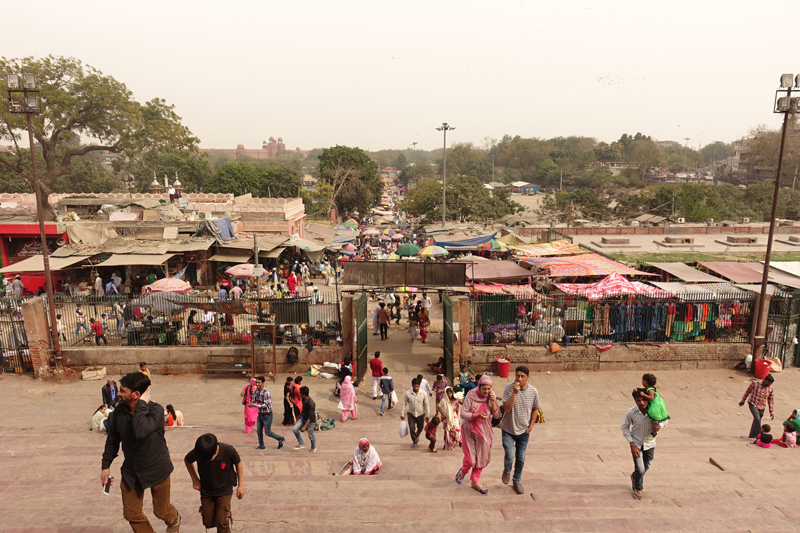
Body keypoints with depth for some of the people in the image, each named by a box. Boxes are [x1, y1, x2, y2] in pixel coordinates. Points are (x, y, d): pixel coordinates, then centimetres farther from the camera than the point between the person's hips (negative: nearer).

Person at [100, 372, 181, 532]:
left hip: (156, 469, -4)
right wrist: (106, 465, 9)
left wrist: (142, 404, -39)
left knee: (161, 511, 13)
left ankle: (174, 519, 48)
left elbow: (141, 432, -46)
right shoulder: (119, 412, -12)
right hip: (131, 471, 5)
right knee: (131, 514, 13)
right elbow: (112, 440, 5)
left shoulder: (156, 410, -27)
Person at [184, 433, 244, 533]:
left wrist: (241, 485, -5)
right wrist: (195, 479, -4)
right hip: (206, 491, 3)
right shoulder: (197, 453, -25)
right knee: (208, 522, 10)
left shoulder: (229, 451, -30)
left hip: (224, 490, -2)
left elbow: (238, 463, -9)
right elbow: (187, 460, -1)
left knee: (222, 522, -7)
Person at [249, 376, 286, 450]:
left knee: (268, 432, 2)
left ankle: (281, 439, 21)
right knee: (259, 431, 12)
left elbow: (265, 405, -27)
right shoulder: (256, 391, -1)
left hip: (267, 415, -7)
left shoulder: (266, 392, -25)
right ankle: (261, 445, 30)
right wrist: (250, 403, -15)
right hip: (260, 414, 7)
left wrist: (254, 405, -29)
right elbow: (254, 400, 8)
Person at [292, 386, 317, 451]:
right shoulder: (303, 400, -9)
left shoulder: (310, 403, -33)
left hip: (310, 421, -7)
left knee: (310, 435, 10)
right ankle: (301, 444, 9)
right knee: (294, 429, -6)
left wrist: (304, 427, -30)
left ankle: (313, 447, 37)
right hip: (303, 418, 7)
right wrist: (301, 414, 28)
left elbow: (310, 417, -30)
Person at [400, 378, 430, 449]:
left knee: (420, 428, 14)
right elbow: (404, 404, -4)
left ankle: (417, 436, 47)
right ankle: (414, 441, 16)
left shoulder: (423, 394, -12)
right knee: (412, 428, -7)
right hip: (411, 414, -1)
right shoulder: (408, 393, -13)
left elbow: (426, 405, -2)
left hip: (420, 414, 1)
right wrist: (402, 414, -3)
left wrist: (427, 415, 2)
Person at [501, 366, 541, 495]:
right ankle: (507, 470, 26)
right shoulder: (509, 388, -19)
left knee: (520, 458, 14)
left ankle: (517, 481, 38)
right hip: (508, 429, -3)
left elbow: (535, 409, 6)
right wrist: (514, 393, -36)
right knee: (510, 456, -10)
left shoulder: (533, 391, -11)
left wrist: (531, 425, 1)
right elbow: (507, 408, -28)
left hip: (524, 430, 3)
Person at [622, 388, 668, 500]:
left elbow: (665, 419, -1)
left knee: (646, 467, 19)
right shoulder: (631, 412, -24)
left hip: (649, 443, 3)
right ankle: (638, 489, 23)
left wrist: (659, 426, -24)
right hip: (636, 444, -2)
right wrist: (632, 445, -15)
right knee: (640, 469, -7)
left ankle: (634, 477, 52)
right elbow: (624, 427, -10)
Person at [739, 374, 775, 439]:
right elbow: (748, 391, 5)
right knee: (757, 419, -22)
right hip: (753, 404, -4)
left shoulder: (770, 388, 0)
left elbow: (770, 400, 9)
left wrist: (771, 412, 9)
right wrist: (743, 400, 13)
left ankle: (752, 436, 29)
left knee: (757, 421, 12)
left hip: (761, 407, 4)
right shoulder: (755, 384, -10)